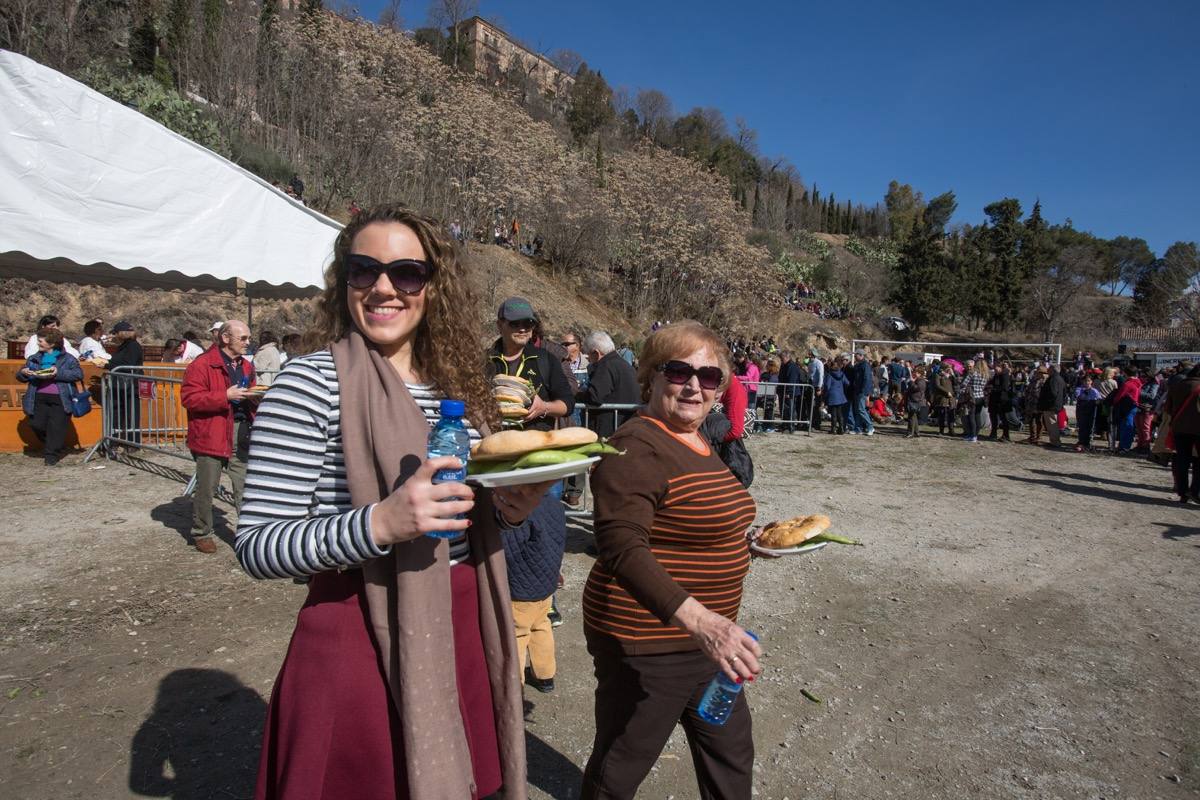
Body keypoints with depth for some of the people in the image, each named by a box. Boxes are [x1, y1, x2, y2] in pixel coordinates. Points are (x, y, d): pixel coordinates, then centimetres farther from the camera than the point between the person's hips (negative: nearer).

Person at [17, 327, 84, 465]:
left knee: (56, 427, -3)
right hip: (39, 398, 4)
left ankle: (52, 454, 10)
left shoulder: (67, 359, 3)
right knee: (36, 424, -1)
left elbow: (79, 374, -8)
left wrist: (58, 373, -18)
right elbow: (19, 376, 21)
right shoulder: (34, 359, 17)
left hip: (59, 399, -4)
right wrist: (23, 373, -3)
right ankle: (48, 446, 26)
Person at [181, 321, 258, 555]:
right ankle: (201, 533, 24)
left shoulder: (246, 366, 14)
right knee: (207, 487, 8)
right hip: (212, 433, -5)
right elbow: (188, 397, -14)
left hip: (241, 433, 5)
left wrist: (253, 397, 3)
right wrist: (225, 396, -20)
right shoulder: (202, 365, -8)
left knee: (244, 486, 5)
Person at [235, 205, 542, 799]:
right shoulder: (310, 384, -13)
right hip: (359, 646, -5)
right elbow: (256, 548, -14)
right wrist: (379, 524, -29)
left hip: (461, 635, 6)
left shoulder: (457, 383, 5)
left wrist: (508, 509, -6)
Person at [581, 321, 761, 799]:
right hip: (647, 643, -9)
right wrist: (697, 619, -41)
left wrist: (752, 539, 12)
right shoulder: (637, 448, -21)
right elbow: (621, 548, -32)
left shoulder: (696, 442, 8)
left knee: (730, 751, 23)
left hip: (705, 634, 9)